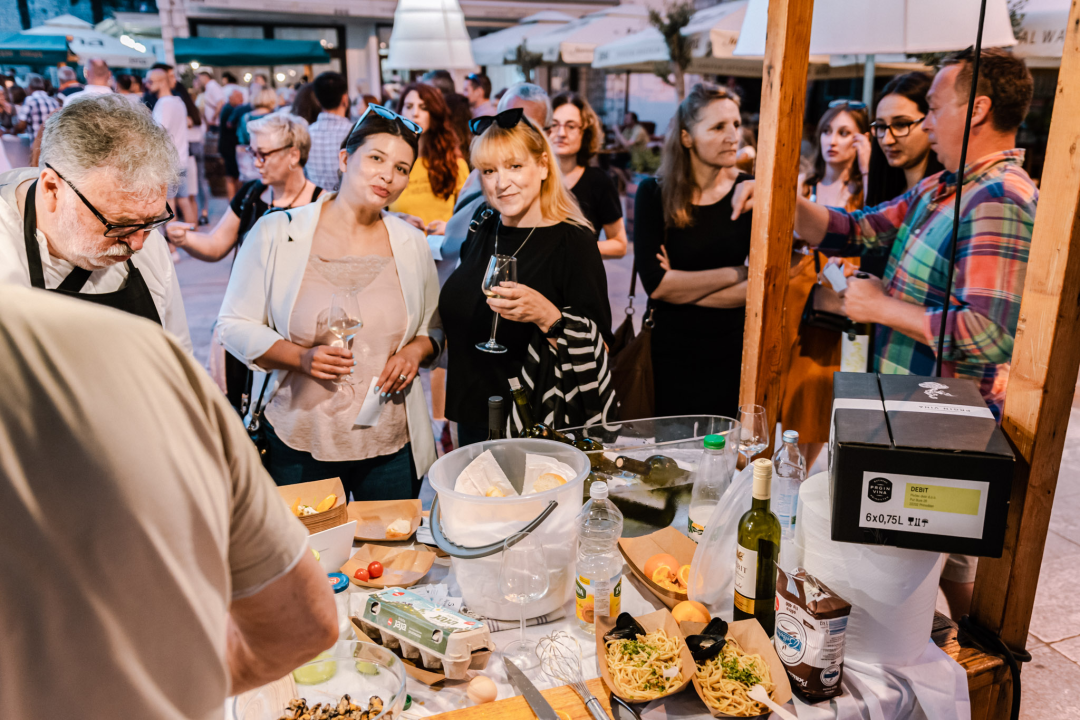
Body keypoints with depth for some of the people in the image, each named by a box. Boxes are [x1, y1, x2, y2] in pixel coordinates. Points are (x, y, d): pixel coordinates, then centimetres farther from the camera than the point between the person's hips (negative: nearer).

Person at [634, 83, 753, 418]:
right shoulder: (654, 193, -5)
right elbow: (654, 283, -16)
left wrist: (683, 288, -13)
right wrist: (734, 274, -11)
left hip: (730, 355, 1)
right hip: (668, 355, -1)